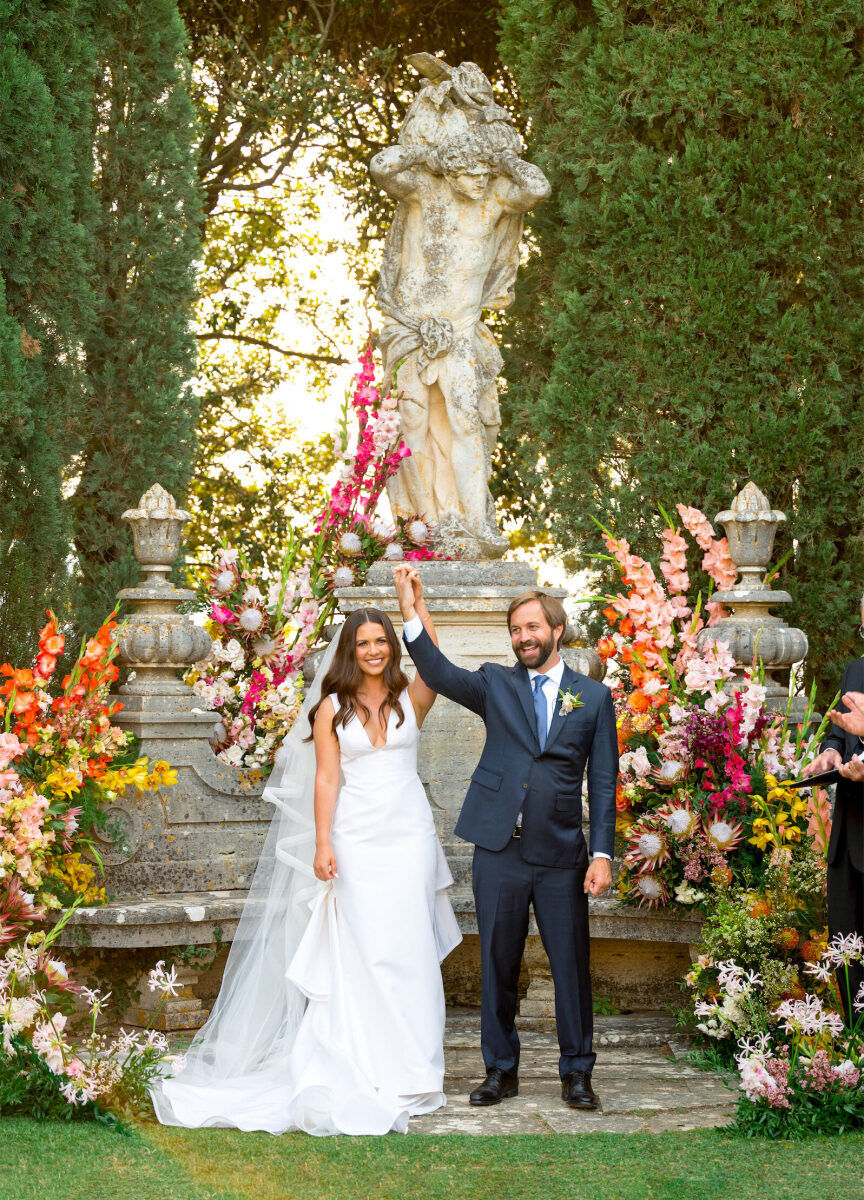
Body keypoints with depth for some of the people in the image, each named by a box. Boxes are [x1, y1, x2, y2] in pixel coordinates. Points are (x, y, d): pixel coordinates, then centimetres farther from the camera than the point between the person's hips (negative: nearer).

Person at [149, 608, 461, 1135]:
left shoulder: (411, 697, 5)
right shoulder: (332, 707, 5)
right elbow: (326, 779, 0)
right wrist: (322, 844, -9)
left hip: (410, 834, 1)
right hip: (356, 837, -1)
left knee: (408, 949, 0)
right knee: (362, 950, -2)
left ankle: (411, 1068, 7)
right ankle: (369, 1067, 2)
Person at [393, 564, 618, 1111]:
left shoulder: (594, 697, 7)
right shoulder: (496, 684, 8)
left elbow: (603, 782, 5)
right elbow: (440, 674, -9)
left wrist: (603, 853, -3)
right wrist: (413, 611, -21)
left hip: (563, 857, -1)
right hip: (499, 850, 1)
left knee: (571, 964, 2)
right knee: (498, 964, 7)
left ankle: (576, 1072, 14)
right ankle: (501, 1070, 17)